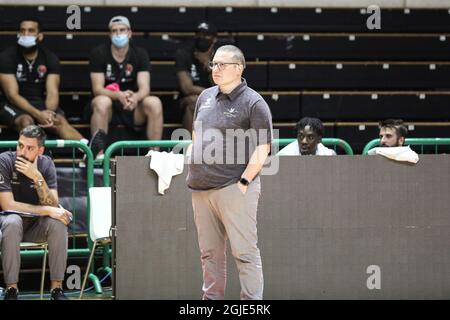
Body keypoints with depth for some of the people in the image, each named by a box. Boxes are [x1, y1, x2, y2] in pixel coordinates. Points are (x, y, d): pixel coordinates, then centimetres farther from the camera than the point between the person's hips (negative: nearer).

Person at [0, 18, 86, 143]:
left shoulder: (50, 58, 1)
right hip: (14, 105, -1)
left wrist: (49, 113, -31)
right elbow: (12, 94, -15)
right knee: (26, 121, -35)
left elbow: (52, 93, -8)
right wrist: (38, 114, -29)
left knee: (60, 122, -28)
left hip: (40, 103, 1)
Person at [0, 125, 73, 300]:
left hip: (36, 224, 3)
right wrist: (47, 210, -27)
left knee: (58, 223, -27)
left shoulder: (46, 164, -8)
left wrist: (38, 178, -31)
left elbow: (53, 206, -17)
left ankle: (57, 288, -21)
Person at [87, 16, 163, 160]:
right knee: (102, 102, -37)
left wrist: (135, 97, -35)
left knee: (154, 103, -27)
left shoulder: (140, 54, 1)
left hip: (132, 109, 2)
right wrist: (119, 95, -35)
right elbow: (97, 89, -13)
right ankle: (98, 154, -37)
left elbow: (144, 88, -9)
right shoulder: (99, 53, -5)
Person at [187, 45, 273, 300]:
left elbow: (262, 148, -10)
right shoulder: (206, 97, 15)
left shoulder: (253, 103, -6)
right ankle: (212, 298, 18)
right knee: (210, 252, 11)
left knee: (245, 251, -8)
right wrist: (195, 170, 16)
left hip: (233, 188, -7)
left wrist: (244, 181, -15)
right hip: (201, 187, 7)